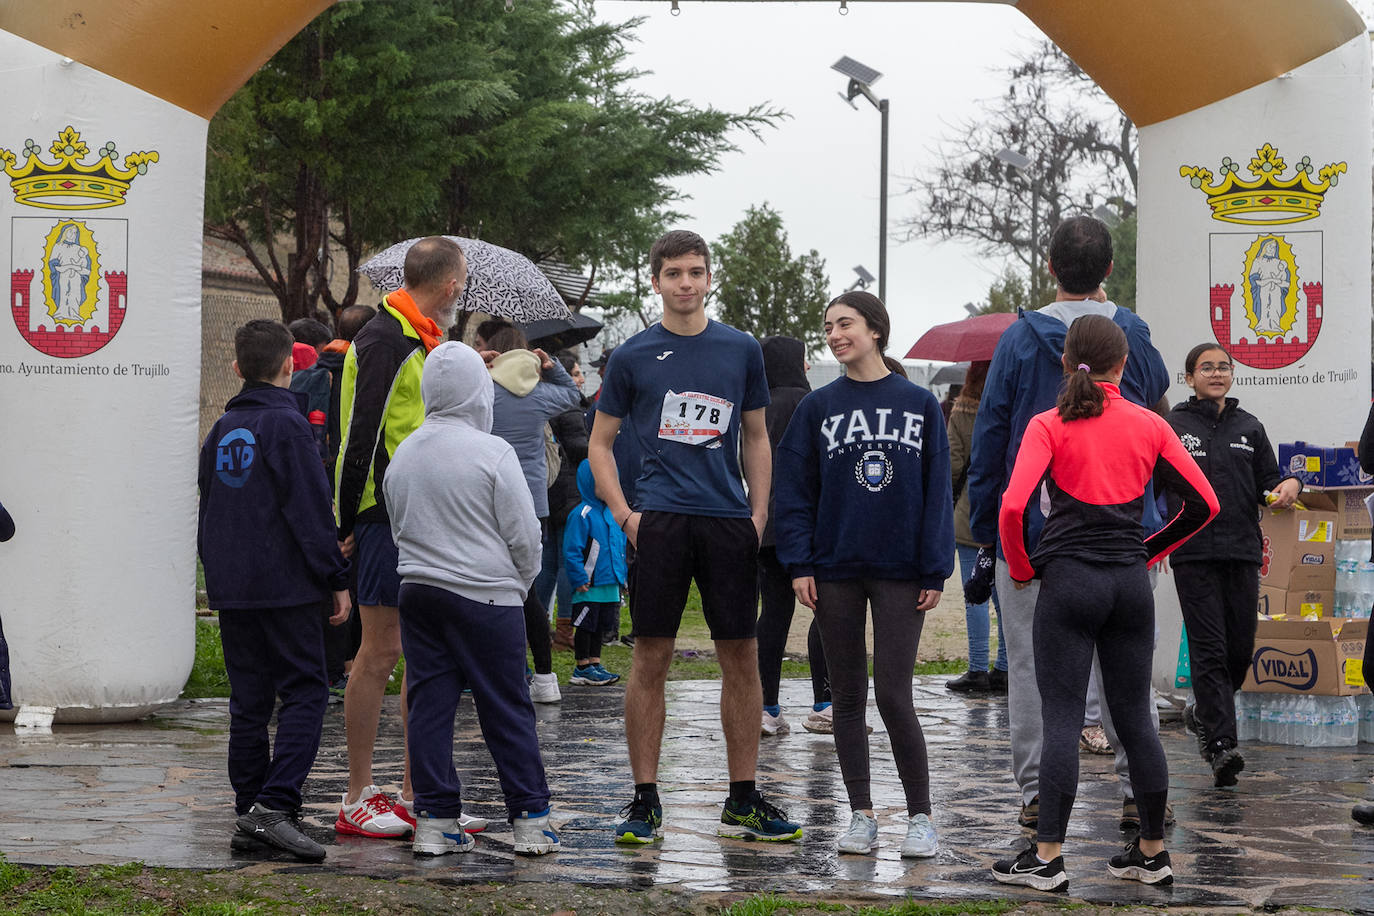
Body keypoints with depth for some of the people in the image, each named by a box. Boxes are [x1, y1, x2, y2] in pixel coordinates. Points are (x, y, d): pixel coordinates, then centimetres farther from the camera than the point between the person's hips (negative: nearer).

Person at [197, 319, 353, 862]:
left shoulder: (221, 431, 13)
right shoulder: (286, 424, -10)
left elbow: (206, 511, 20)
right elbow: (311, 511, -13)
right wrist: (337, 579, -8)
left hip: (231, 587, 7)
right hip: (287, 585, -7)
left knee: (248, 700, 10)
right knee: (304, 694, -6)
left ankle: (250, 813, 10)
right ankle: (273, 806, -19)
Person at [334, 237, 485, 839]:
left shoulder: (426, 342, 18)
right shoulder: (384, 341, -13)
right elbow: (361, 435, -16)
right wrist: (347, 521, -16)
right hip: (388, 518, -9)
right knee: (381, 652, -5)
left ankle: (414, 797, 16)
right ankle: (358, 801, 2)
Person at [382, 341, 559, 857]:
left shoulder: (402, 455, 7)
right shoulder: (492, 453, -12)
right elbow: (524, 536, -8)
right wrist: (519, 586, 9)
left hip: (417, 591, 5)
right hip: (487, 597, -5)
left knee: (429, 706, 7)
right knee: (508, 710, 2)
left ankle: (434, 821, 6)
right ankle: (531, 821, 6)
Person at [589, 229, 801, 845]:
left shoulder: (741, 350, 9)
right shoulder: (632, 356, 4)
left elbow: (755, 437, 16)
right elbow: (600, 444, 9)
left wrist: (759, 512, 5)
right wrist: (624, 514, -3)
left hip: (728, 522, 2)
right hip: (659, 520, -2)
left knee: (742, 659, 3)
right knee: (651, 660, -2)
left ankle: (743, 802, 12)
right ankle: (645, 802, 4)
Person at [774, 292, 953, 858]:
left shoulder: (919, 405, 3)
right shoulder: (818, 407, 5)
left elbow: (936, 492, 3)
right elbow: (795, 490, 4)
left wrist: (935, 571, -3)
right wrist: (799, 564, -5)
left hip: (900, 573, -2)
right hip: (835, 571, 2)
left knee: (893, 694, -7)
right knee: (848, 698, 6)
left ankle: (920, 816, 5)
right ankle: (862, 816, 15)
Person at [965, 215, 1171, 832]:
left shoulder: (1019, 340, -4)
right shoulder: (1134, 336, 1)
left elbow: (989, 441, -2)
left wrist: (983, 529, 5)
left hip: (1030, 529, -2)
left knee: (1031, 664, 5)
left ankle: (1037, 792, 5)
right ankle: (1139, 791, 8)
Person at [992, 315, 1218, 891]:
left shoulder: (1049, 426, -5)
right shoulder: (1149, 426, 4)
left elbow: (1013, 506, -16)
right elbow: (1203, 504, 5)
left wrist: (1021, 567, 0)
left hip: (1069, 581, -3)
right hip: (1131, 584, 3)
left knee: (1061, 721, -2)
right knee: (1134, 718, 11)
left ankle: (1047, 858, -4)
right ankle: (1152, 853, 16)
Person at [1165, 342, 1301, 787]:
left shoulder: (1249, 428, 15)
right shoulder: (1172, 426, 3)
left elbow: (1267, 484, 17)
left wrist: (1289, 485, -5)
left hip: (1242, 550, 4)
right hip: (1193, 553, -4)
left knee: (1241, 649, 6)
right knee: (1209, 649, -9)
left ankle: (1203, 713, 32)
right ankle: (1221, 744, -11)